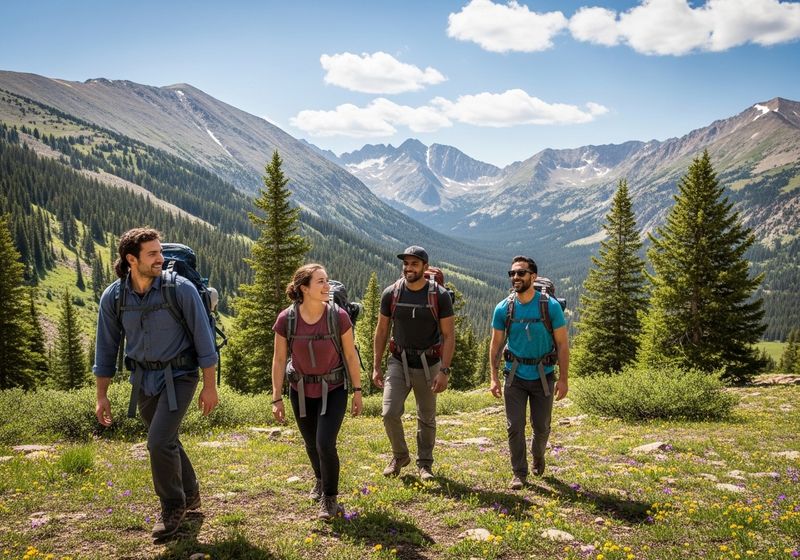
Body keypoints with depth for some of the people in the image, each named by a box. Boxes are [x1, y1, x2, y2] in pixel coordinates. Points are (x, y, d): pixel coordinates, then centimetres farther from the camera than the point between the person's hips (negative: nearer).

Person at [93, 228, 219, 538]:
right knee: (166, 442, 16)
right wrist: (101, 396, 5)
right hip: (143, 378, 4)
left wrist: (210, 386, -9)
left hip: (179, 376, -4)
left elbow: (203, 339, -11)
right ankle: (190, 495, 39)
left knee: (159, 442, -14)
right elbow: (106, 349, 3)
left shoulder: (181, 289, -18)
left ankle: (173, 506, 9)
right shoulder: (113, 297, -7)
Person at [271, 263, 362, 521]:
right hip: (301, 391, 2)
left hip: (333, 389, -2)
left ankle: (330, 498, 10)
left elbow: (351, 355, -8)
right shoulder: (286, 319, -17)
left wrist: (357, 391, -4)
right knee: (311, 444, 19)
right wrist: (277, 399, -4)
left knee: (325, 443, -13)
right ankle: (321, 480, 50)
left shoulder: (338, 316, -19)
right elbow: (279, 360, -7)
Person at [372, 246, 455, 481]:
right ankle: (400, 456, 17)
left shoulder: (440, 295, -11)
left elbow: (448, 336, -9)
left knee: (427, 418, 10)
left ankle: (425, 463, 30)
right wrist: (376, 366, 2)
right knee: (390, 413, -9)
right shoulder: (391, 293, -5)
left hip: (428, 364, -1)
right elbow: (381, 331, 4)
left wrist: (444, 371, -16)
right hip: (399, 362, 1)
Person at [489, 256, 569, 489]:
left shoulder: (551, 306, -11)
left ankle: (537, 455, 43)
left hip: (543, 376, -1)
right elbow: (496, 344, 3)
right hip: (515, 376, 1)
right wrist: (494, 378, -1)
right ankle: (519, 474, 14)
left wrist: (563, 379, -9)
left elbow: (562, 344, -7)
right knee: (515, 427, -1)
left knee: (541, 427, 12)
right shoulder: (503, 308, -5)